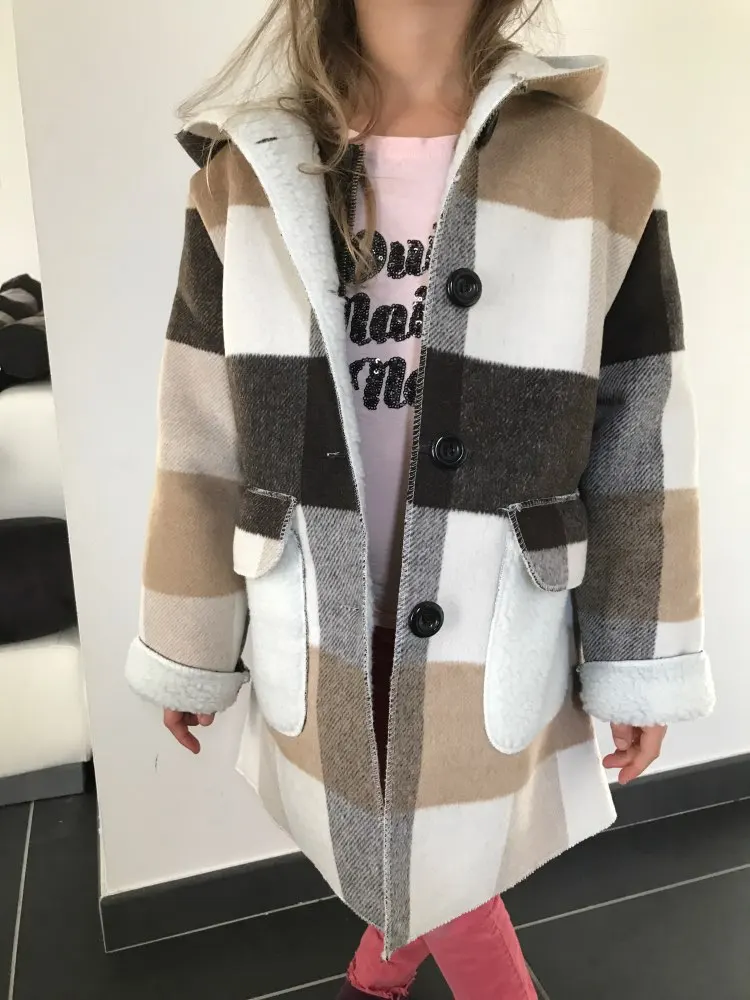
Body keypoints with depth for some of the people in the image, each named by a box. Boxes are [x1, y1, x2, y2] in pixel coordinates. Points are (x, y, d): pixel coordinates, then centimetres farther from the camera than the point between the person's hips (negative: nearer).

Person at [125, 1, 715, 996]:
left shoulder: (602, 180, -8)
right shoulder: (242, 184, -4)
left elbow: (641, 453, -4)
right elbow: (202, 447, -1)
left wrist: (640, 668, 1)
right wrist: (189, 648, 6)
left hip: (491, 641, 0)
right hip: (319, 635, 1)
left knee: (447, 863, 17)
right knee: (399, 847, 20)